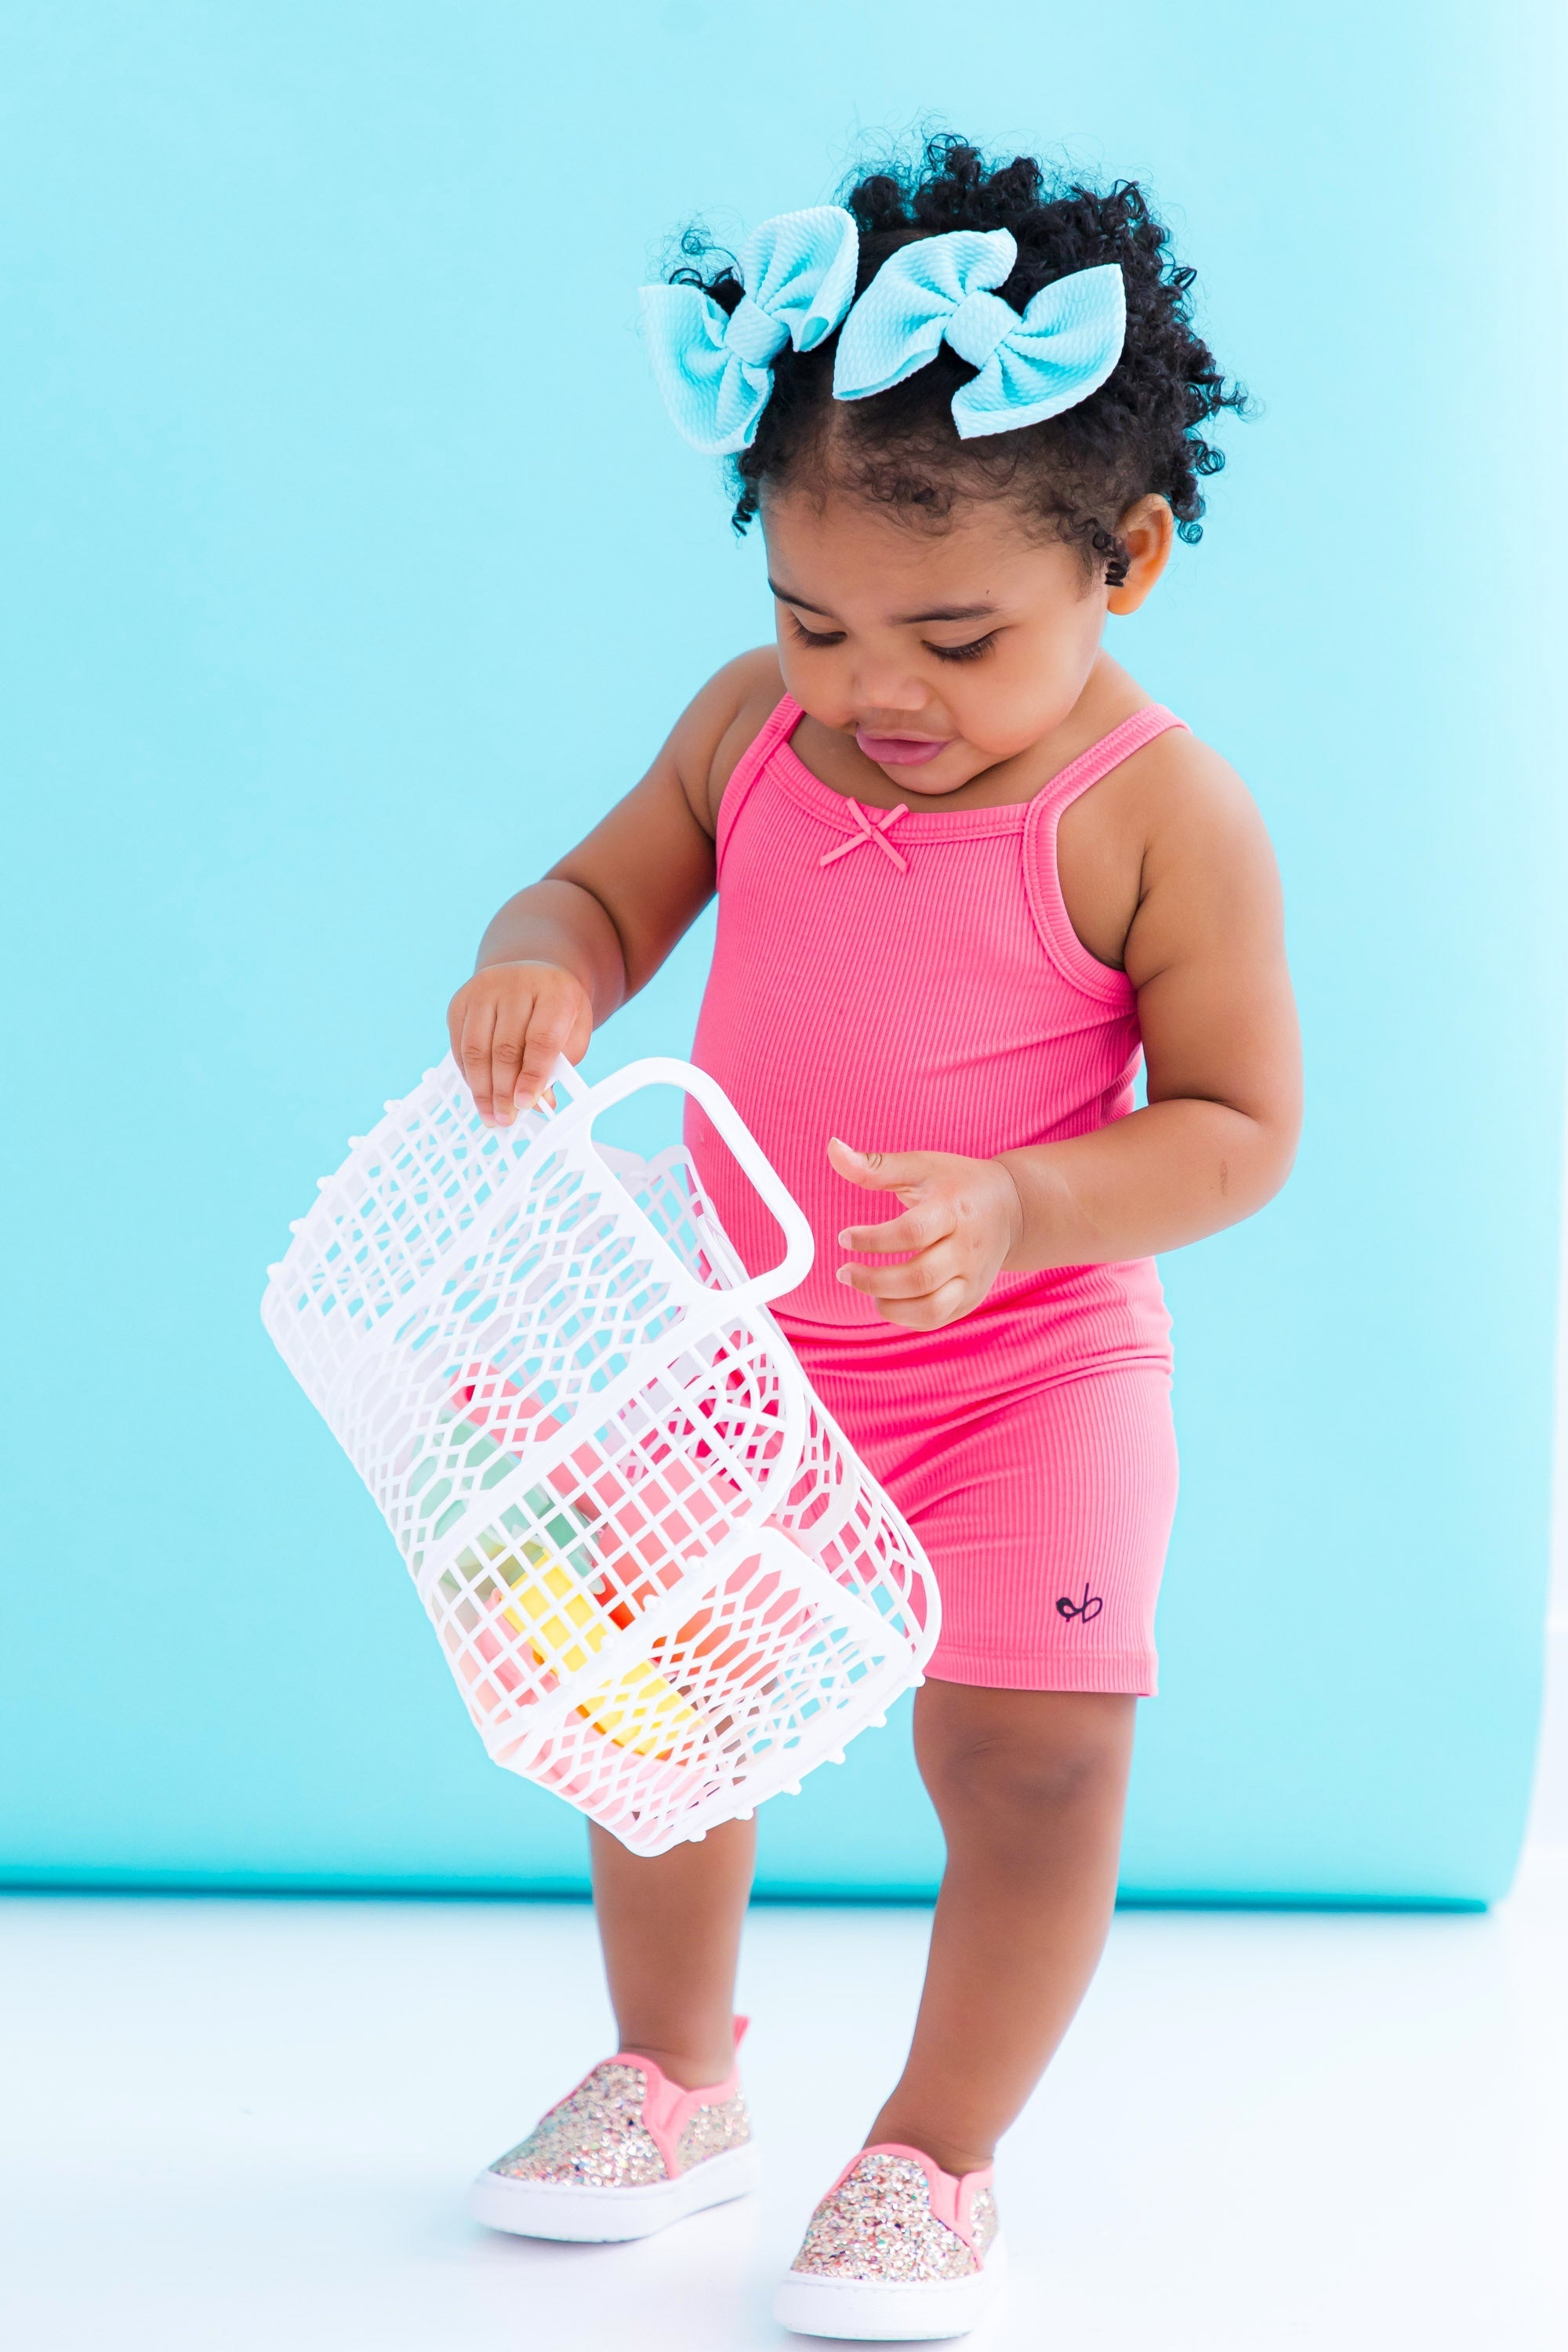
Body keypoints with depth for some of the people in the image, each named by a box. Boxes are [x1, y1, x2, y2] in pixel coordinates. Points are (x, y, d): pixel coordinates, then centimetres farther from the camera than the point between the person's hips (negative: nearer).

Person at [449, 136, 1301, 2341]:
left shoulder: (1158, 811, -18)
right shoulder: (753, 729, -5)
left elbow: (1238, 1127, -15)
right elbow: (609, 894, 6)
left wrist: (1024, 1209, -32)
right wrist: (539, 966, -19)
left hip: (1030, 1369, -4)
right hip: (751, 1343, 5)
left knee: (1027, 1754, -9)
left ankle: (934, 2157, 14)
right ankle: (676, 2076, 35)